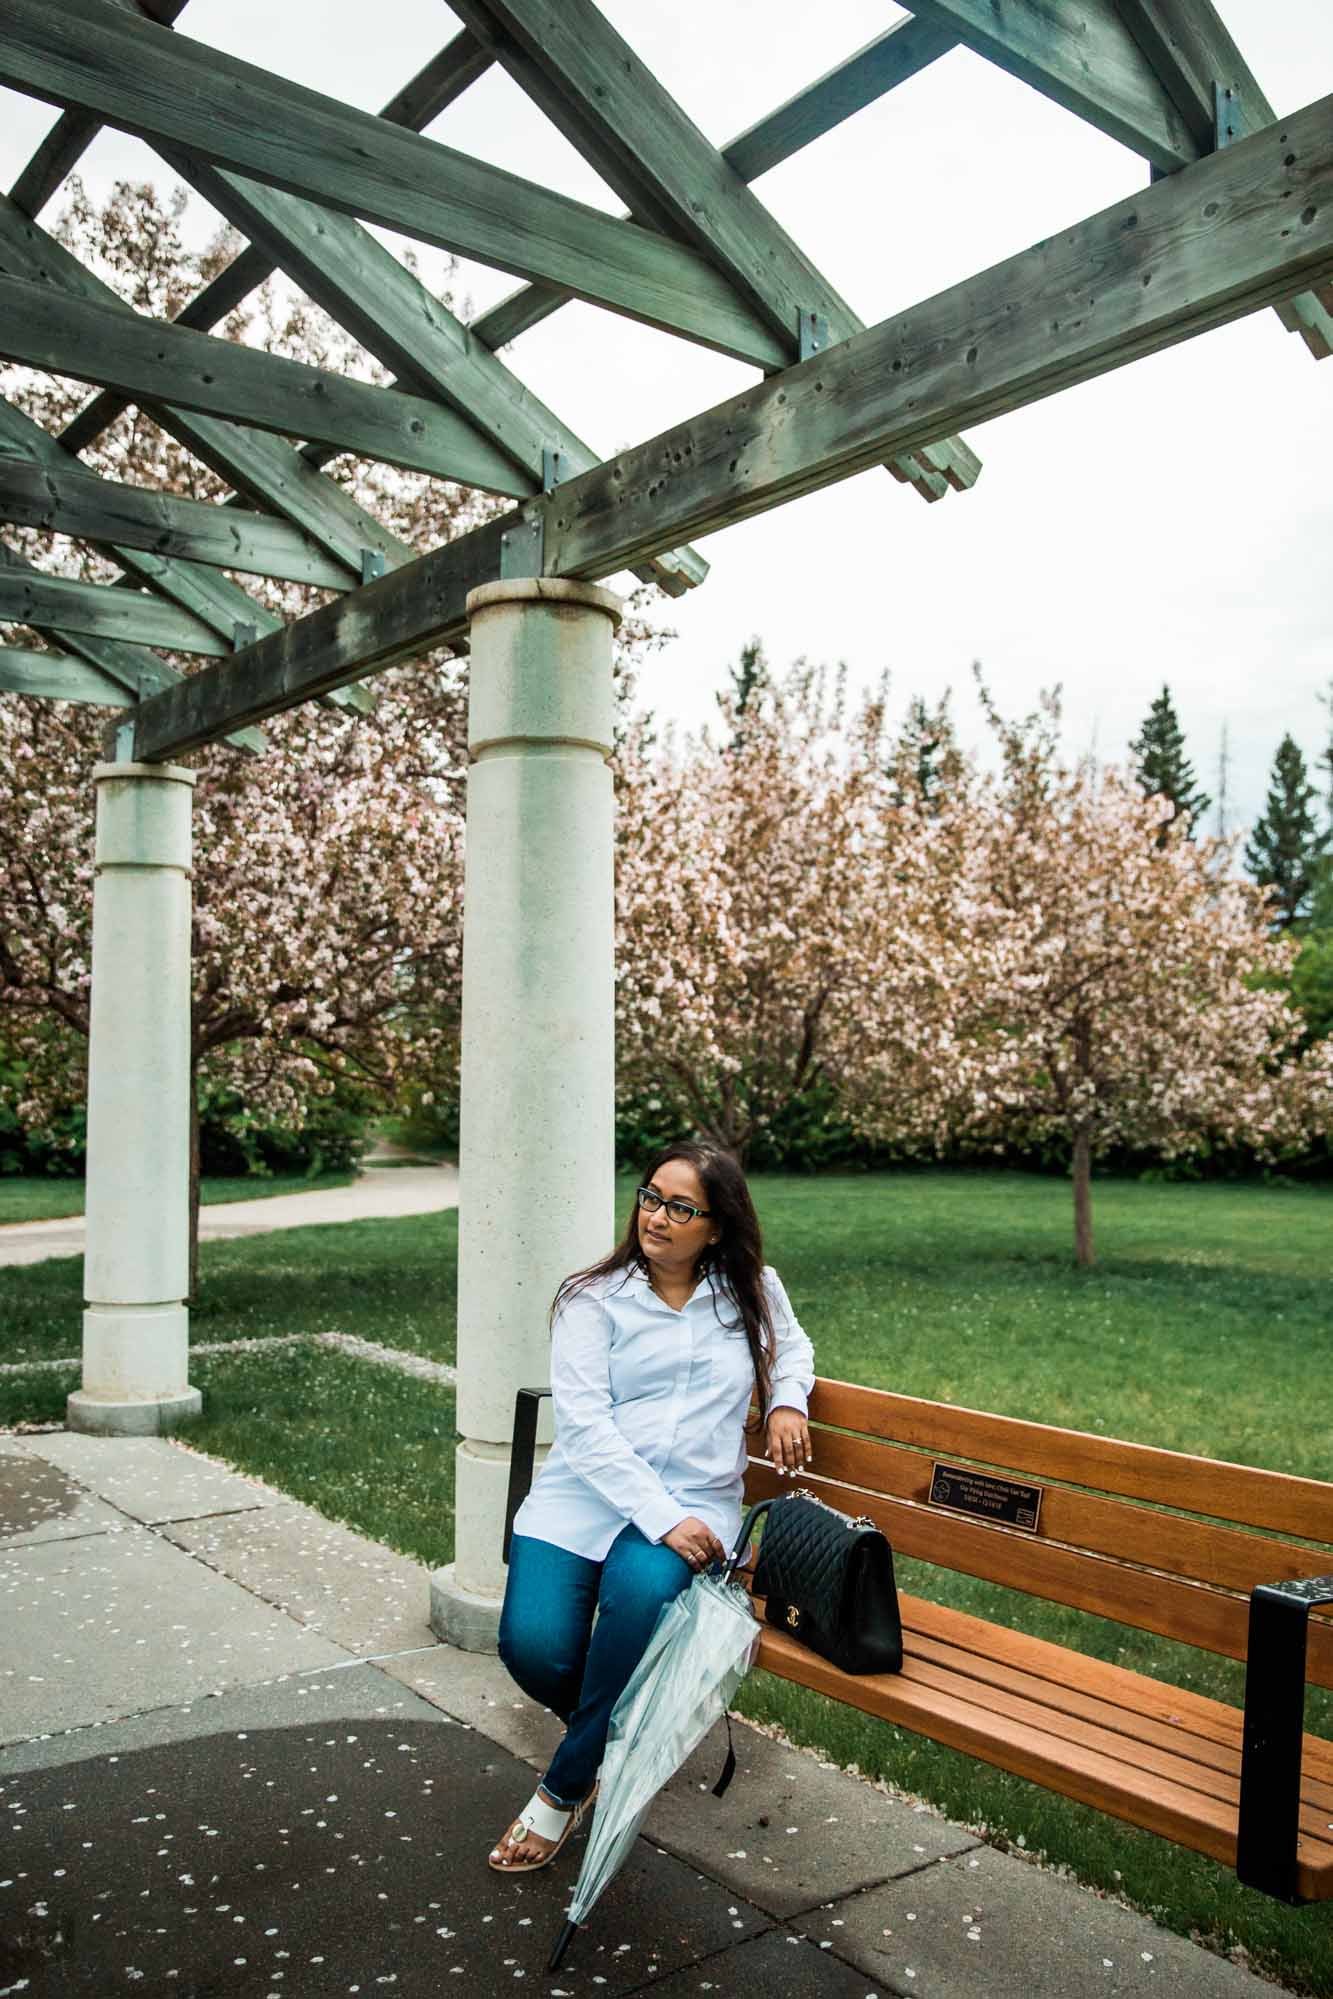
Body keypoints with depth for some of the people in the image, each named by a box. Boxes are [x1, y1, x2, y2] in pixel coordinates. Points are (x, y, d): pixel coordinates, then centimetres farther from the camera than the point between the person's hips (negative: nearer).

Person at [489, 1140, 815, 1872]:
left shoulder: (753, 1292, 10)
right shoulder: (593, 1297, 0)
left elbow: (792, 1345, 33)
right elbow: (585, 1425, -9)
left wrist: (787, 1399, 10)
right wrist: (660, 1516, -20)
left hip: (693, 1503, 0)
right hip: (584, 1494, 0)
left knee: (642, 1592, -34)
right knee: (533, 1644, -23)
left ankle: (566, 1788, -9)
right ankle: (611, 1731, 16)